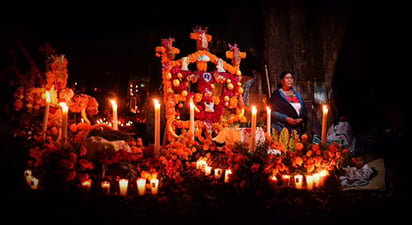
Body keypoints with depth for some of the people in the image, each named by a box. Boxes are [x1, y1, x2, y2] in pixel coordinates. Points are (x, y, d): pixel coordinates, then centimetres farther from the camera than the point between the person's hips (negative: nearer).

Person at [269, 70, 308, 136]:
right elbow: (272, 112, -6)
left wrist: (301, 119, -4)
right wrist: (286, 118, -14)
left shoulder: (297, 94, 18)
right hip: (282, 128, -4)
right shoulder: (277, 95, 3)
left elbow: (304, 111, 16)